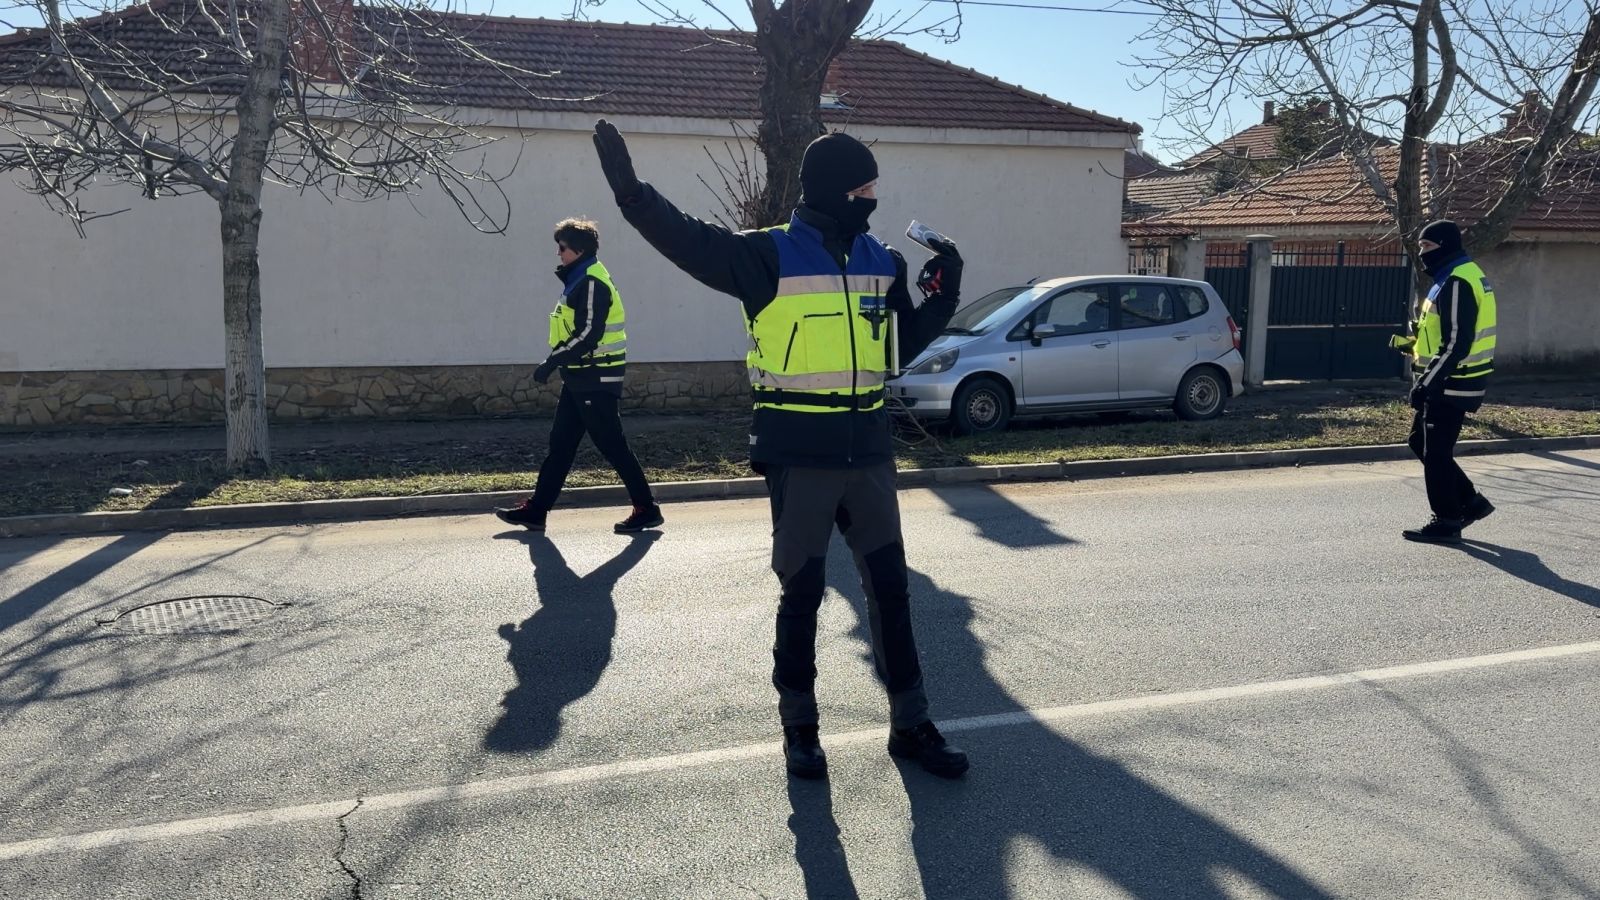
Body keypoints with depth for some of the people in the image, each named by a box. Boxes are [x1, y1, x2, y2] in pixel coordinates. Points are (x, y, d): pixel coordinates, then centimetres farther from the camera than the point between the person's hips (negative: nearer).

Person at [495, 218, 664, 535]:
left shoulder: (592, 283, -15)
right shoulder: (580, 280, 16)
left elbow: (588, 334, -23)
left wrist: (552, 361, -19)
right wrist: (557, 362, 13)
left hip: (595, 380, -10)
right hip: (581, 378, 10)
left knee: (613, 446, -4)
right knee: (560, 445, 11)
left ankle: (647, 509, 5)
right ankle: (536, 509, 17)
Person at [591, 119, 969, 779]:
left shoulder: (881, 261, 10)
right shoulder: (769, 255, -6)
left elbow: (901, 346, 18)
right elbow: (687, 239, -13)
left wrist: (942, 298, 4)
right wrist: (629, 188, -24)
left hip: (868, 450, 5)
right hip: (800, 452, -5)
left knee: (889, 586, 10)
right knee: (802, 590, 6)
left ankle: (911, 724, 24)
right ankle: (798, 725, 24)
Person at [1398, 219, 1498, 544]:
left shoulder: (1456, 283, -19)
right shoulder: (1460, 276, 14)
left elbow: (1456, 344, -24)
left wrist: (1427, 383, -23)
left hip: (1451, 383, -10)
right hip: (1447, 381, 10)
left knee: (1436, 452, -2)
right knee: (1420, 441, 17)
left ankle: (1447, 523, 9)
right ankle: (1471, 501, 24)